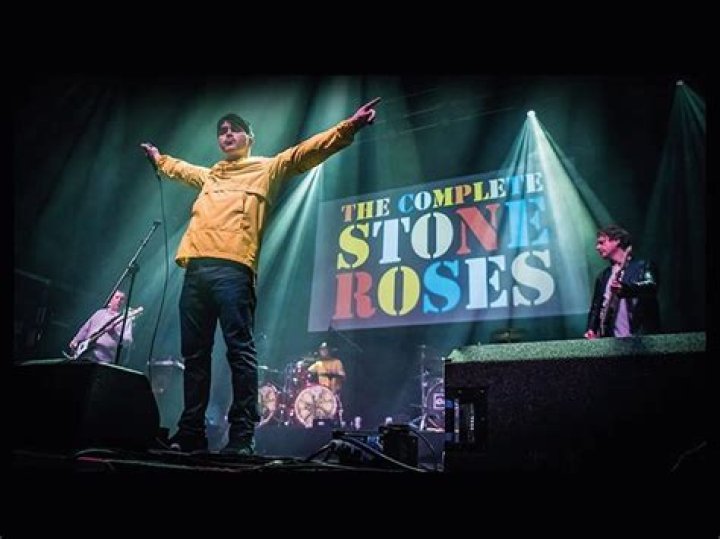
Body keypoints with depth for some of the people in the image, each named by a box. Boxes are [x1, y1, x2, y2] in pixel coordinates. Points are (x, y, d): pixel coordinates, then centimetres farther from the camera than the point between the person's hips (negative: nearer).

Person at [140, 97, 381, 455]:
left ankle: (242, 435, -12)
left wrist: (349, 127, -7)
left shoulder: (267, 168, 14)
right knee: (194, 354, 6)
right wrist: (159, 159, 66)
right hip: (195, 269, 6)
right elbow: (180, 169, 52)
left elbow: (305, 152, 3)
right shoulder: (209, 175, 31)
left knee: (239, 351, -11)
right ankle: (191, 433, 12)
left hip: (232, 268, -6)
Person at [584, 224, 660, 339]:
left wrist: (624, 289, -38)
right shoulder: (603, 276, 20)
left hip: (641, 338, -5)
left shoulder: (643, 266, 2)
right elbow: (596, 307, 18)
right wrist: (591, 330, -1)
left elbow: (651, 288, -18)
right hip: (611, 341, 5)